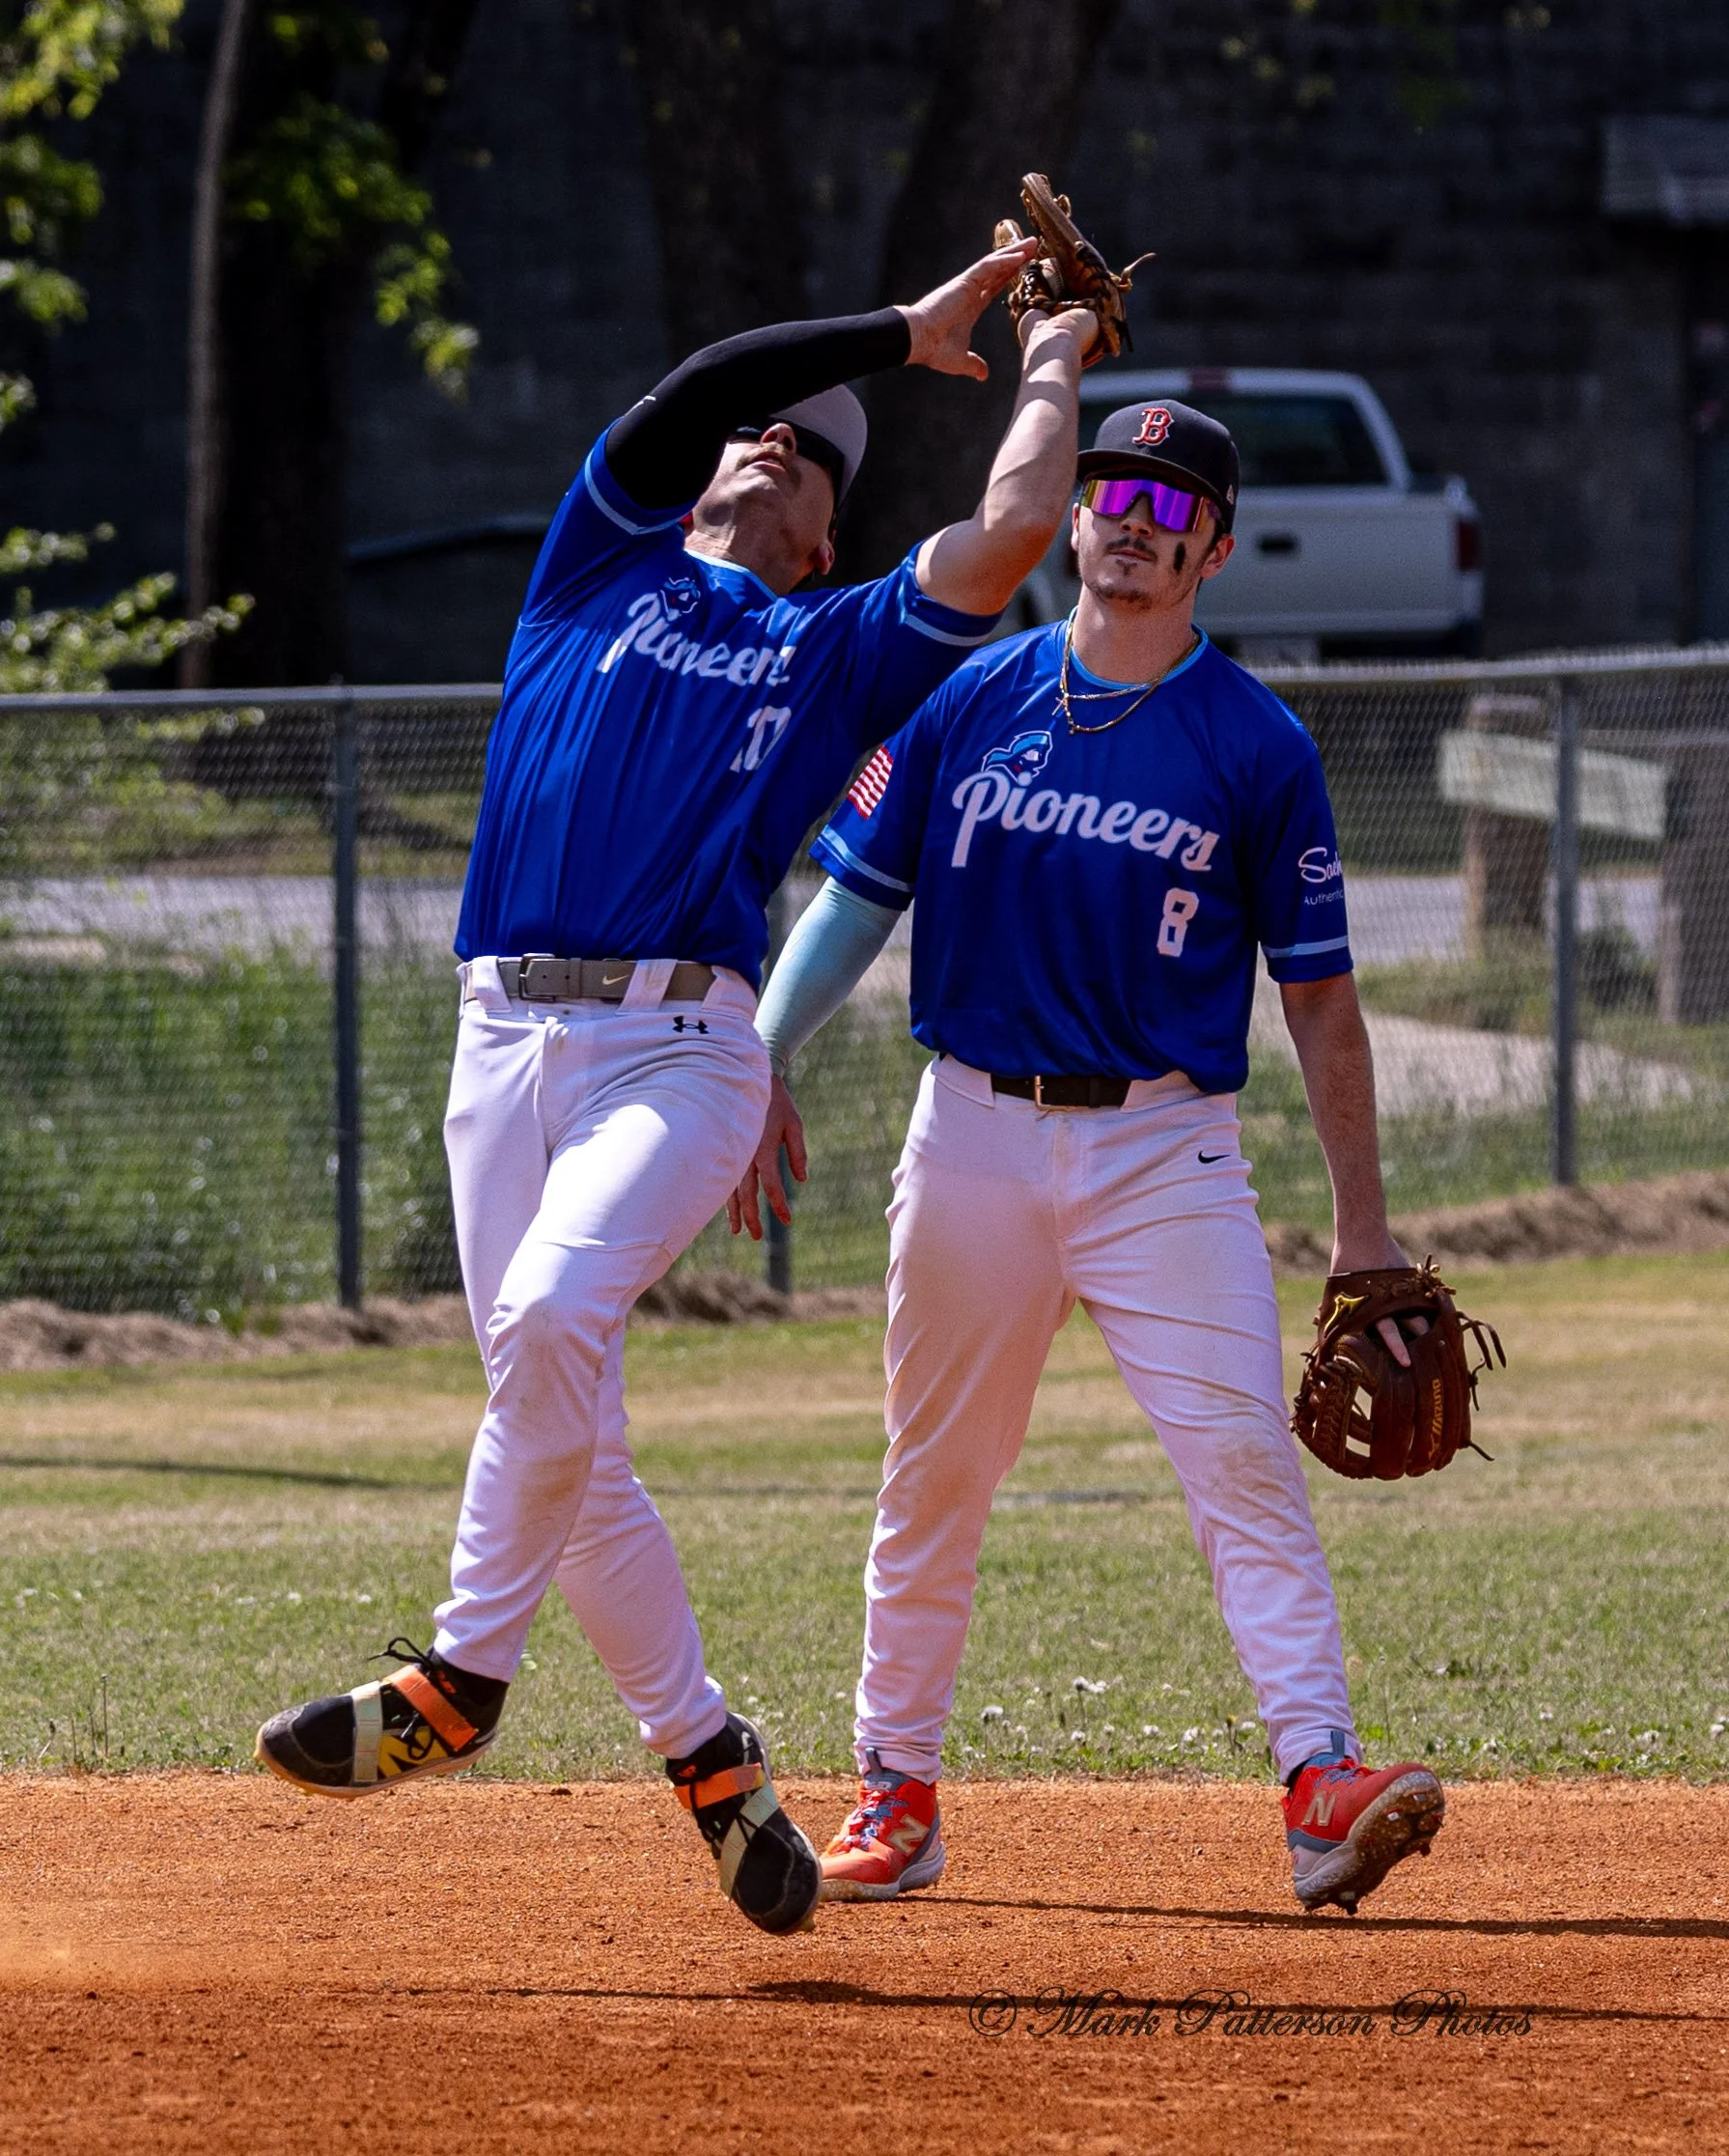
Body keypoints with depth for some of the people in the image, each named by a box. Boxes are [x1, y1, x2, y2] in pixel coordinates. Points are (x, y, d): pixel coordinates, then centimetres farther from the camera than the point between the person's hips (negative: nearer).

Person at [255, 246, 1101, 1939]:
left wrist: (1048, 377, 19)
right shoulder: (601, 568, 21)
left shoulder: (839, 650, 16)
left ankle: (462, 1675, -22)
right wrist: (906, 331, 12)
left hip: (682, 1049, -3)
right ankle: (708, 1755, 11)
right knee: (571, 1445, 1)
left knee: (553, 1315, -29)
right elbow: (690, 392, 7)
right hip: (508, 1037, 3)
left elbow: (1015, 527, 4)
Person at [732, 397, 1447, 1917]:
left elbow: (1317, 988, 3)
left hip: (1167, 1149, -2)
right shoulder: (968, 702, 6)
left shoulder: (1257, 747, 1)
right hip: (977, 1134, 2)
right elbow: (857, 896, 11)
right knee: (935, 1477, 9)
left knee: (1246, 1460, -15)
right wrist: (764, 1068, -3)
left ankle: (1322, 1779, -21)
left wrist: (1364, 1224, 1)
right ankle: (897, 1792, 19)